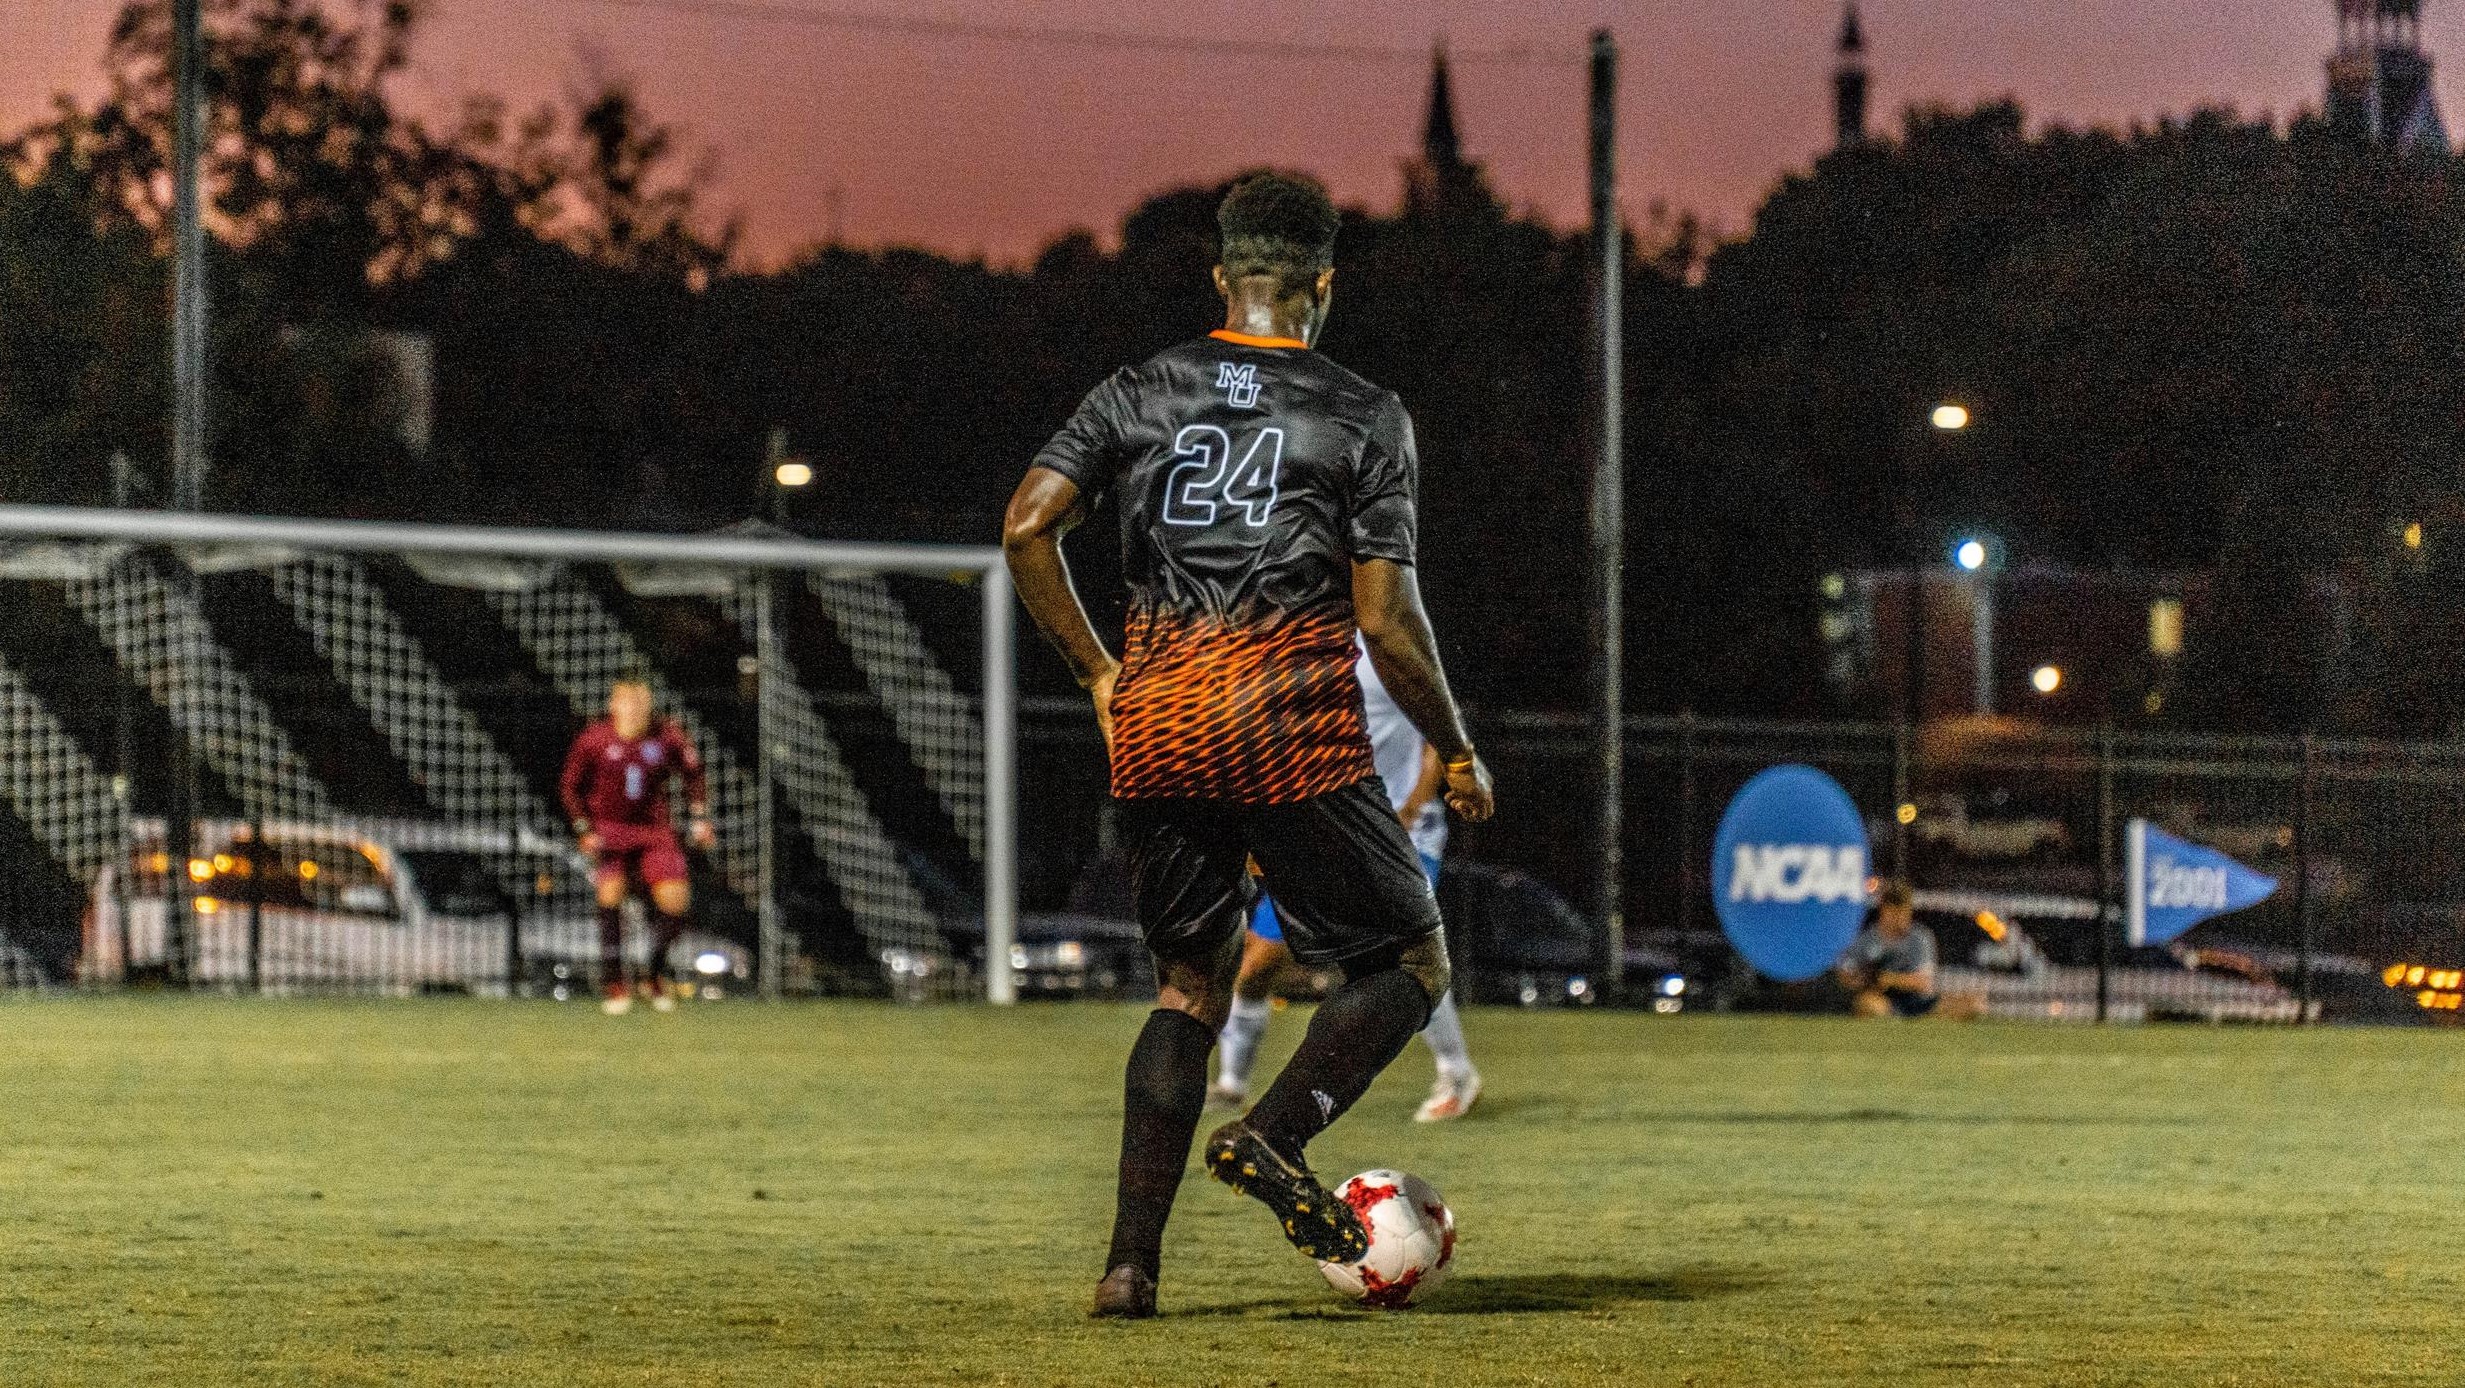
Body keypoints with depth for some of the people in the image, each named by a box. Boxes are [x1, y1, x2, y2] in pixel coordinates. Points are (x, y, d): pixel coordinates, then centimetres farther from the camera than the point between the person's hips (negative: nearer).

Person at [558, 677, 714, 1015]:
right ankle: (614, 984, -10)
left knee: (674, 899, -11)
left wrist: (700, 818, 5)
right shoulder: (594, 740, -10)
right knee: (611, 893, -21)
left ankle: (658, 974, 14)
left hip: (655, 829, 2)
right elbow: (570, 787, 4)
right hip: (609, 829, -2)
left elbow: (693, 774, 12)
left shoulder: (667, 737, -7)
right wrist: (585, 831, -4)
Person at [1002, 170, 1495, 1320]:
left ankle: (1129, 1261, 4)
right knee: (1411, 963, 11)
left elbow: (1026, 526, -1)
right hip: (1293, 725, -4)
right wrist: (1455, 753, 7)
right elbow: (1387, 619, -6)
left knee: (1190, 987, 15)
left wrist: (1096, 672, 11)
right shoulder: (1363, 415, -1)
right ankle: (1276, 1133, -14)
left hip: (1155, 721, 4)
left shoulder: (1139, 393, 9)